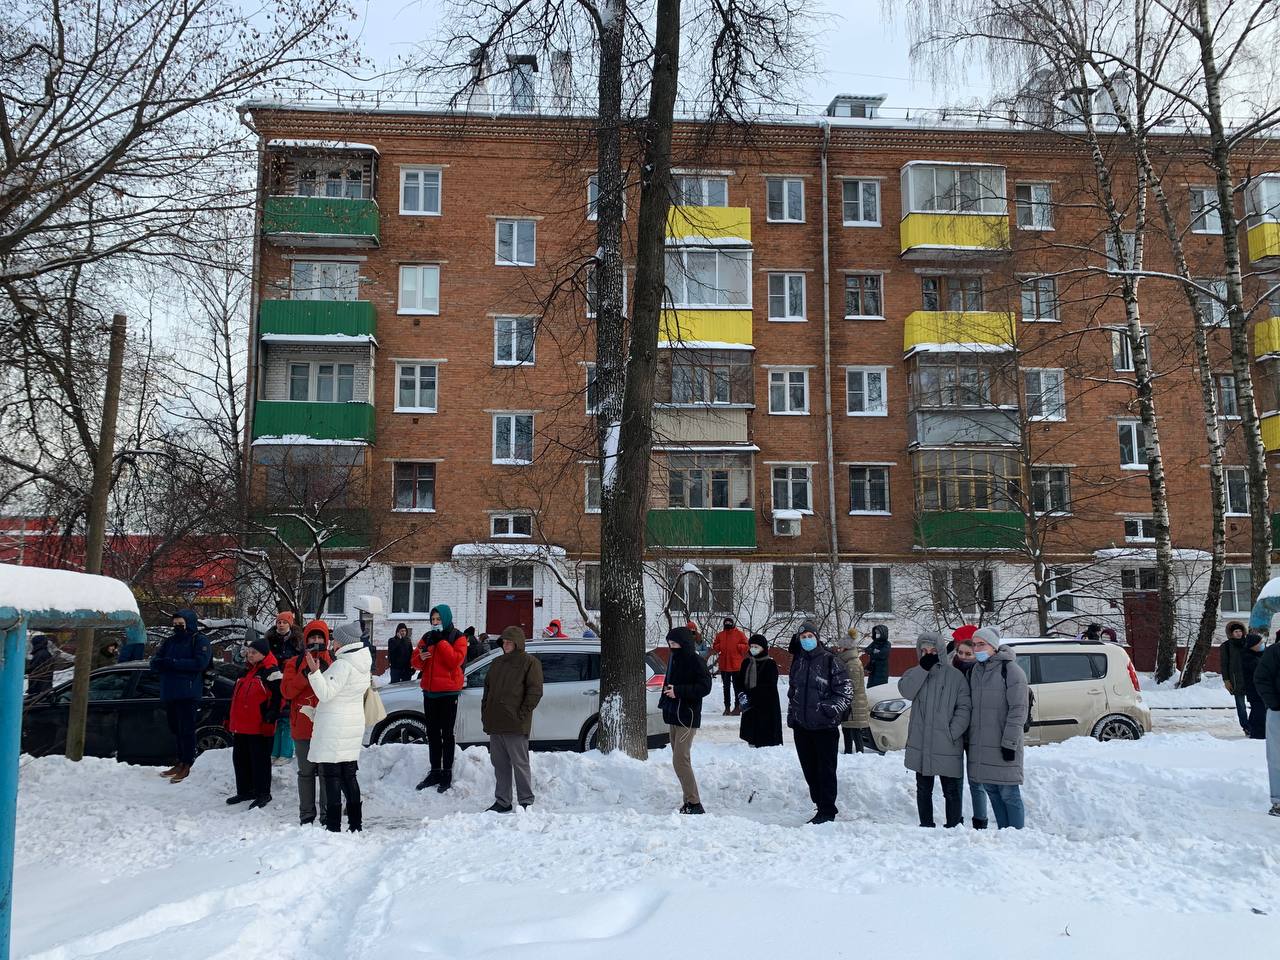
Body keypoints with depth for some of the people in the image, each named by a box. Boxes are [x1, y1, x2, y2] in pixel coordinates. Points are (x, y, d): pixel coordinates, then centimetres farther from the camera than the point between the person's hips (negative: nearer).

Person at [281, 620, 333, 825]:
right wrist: (305, 674, -17)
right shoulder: (295, 663, 8)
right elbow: (287, 691, -5)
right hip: (303, 726, 1)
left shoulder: (333, 662, 7)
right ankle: (306, 815, 15)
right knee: (306, 772, 8)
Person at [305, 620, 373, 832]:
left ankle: (333, 826, -3)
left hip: (334, 727, -9)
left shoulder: (342, 665, -18)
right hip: (354, 724, 9)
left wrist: (314, 671, -25)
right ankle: (356, 823, 18)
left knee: (331, 776, -4)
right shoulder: (363, 664, 11)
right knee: (349, 775, 14)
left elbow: (326, 693, -20)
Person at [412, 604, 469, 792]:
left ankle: (447, 774, 5)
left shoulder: (457, 637, -3)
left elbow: (456, 660, -18)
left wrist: (441, 641, -19)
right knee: (432, 733, 11)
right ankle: (435, 772, 20)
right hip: (429, 691, 5)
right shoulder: (427, 637, 10)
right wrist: (420, 658, -14)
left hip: (448, 692, -5)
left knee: (447, 734, -1)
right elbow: (415, 663, 9)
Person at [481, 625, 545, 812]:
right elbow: (487, 689, 23)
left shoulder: (530, 663, -2)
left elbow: (535, 691, -9)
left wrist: (522, 714, -14)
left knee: (520, 763, -2)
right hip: (495, 723, 7)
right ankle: (502, 802, 18)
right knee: (499, 764, 11)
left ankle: (526, 801, 7)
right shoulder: (497, 663, 19)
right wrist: (485, 713, 11)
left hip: (515, 725, -7)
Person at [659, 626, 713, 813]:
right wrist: (666, 695, 6)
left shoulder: (696, 661, -13)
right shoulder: (673, 659, 11)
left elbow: (704, 687, -18)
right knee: (681, 760, 12)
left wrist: (678, 691, -22)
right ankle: (689, 802, 19)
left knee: (680, 761, -13)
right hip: (673, 715, 9)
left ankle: (694, 804, -8)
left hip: (687, 717, -9)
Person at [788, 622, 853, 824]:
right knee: (809, 769, 10)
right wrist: (791, 714, 18)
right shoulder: (797, 662, 11)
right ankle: (820, 806, 21)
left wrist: (833, 708, -18)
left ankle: (827, 811, 7)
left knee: (826, 770, -1)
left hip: (825, 726, -6)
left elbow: (846, 691, -6)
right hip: (801, 725, 6)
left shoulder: (829, 660, -6)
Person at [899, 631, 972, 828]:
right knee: (923, 789, 14)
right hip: (920, 745, 3)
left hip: (947, 747, -3)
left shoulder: (955, 675, -1)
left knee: (951, 791, 4)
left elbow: (964, 708, -4)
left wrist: (952, 733, -13)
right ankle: (926, 826, 25)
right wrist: (924, 667, -16)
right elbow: (906, 691, -13)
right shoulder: (915, 673, 8)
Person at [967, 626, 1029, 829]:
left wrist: (1010, 742, -16)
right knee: (991, 791, 13)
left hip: (1002, 745, -7)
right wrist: (969, 736, 14)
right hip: (980, 744, 7)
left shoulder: (1010, 670, -10)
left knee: (1009, 793, -4)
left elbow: (1018, 710, -13)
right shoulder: (975, 670, 12)